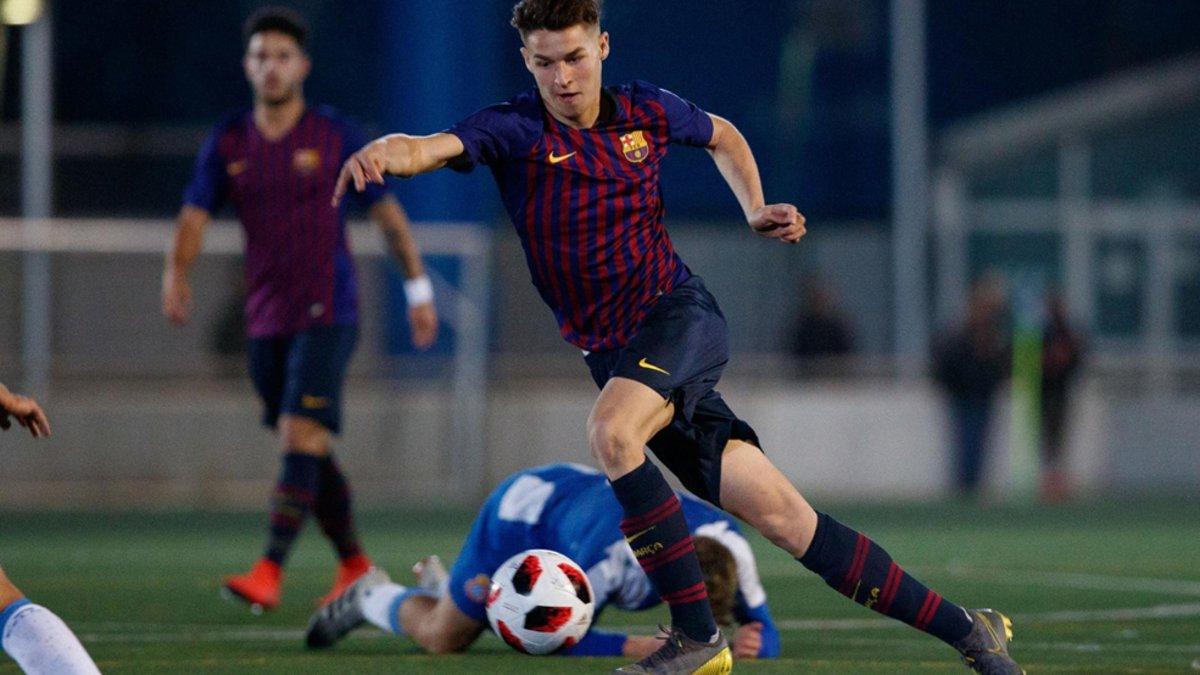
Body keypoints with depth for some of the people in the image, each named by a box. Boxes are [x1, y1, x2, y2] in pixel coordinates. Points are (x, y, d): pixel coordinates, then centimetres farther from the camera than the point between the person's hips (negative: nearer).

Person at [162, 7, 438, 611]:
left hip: (326, 316, -5)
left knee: (301, 438, -17)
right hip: (265, 321, 5)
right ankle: (355, 566, 24)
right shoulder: (228, 142, 6)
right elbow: (195, 215, -2)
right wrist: (176, 273, -22)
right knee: (309, 450, 10)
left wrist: (418, 288, 4)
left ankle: (270, 572, -23)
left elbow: (387, 212, 5)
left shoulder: (336, 137, -2)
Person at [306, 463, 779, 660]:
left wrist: (747, 648, -49)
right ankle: (371, 598, 40)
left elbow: (765, 632, -24)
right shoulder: (614, 554, -48)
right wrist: (641, 649, -51)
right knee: (441, 640, 10)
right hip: (521, 513, -6)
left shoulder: (728, 546, -33)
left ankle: (442, 585, 48)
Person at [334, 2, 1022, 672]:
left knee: (611, 433, -34)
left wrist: (755, 210, 9)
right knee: (783, 515, -3)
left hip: (681, 314, -1)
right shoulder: (514, 130, -5)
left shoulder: (647, 112, 2)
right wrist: (383, 152, -47)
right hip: (615, 355, 1)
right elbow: (433, 147, -26)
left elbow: (724, 136, 24)